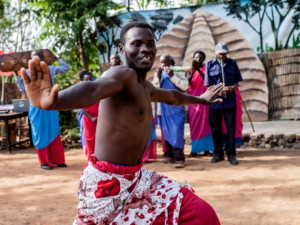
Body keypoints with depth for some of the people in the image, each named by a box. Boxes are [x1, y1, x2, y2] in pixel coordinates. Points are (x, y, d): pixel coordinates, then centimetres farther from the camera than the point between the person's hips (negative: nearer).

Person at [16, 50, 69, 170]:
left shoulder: (50, 69, 5)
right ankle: (44, 162, 9)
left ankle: (58, 160, 14)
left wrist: (57, 58, 13)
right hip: (37, 106, -2)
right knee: (40, 134, 2)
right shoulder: (28, 72, 1)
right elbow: (24, 90, -2)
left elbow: (66, 67, 11)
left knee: (54, 132, 6)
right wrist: (17, 75, -5)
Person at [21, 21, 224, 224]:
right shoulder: (125, 74, -16)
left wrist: (200, 100, 55)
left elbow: (172, 96, 38)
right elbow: (92, 90, -39)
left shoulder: (145, 87, 15)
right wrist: (52, 101, -59)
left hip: (134, 178, 9)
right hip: (107, 182, -9)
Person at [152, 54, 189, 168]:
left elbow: (185, 86, -12)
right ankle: (169, 154, 19)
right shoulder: (158, 73, 9)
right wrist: (158, 77, -11)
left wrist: (172, 76, -16)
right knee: (166, 132, 8)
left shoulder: (178, 72, 0)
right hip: (163, 108, 4)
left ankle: (179, 158, -11)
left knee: (177, 133, -12)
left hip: (176, 108, -3)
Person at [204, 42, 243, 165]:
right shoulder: (210, 64, 2)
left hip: (230, 100, 0)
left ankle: (231, 154, 11)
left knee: (231, 128, 2)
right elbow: (208, 84, 1)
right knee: (215, 128, 8)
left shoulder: (232, 63, 6)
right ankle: (218, 153, 21)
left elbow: (237, 80, 9)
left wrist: (233, 87, -12)